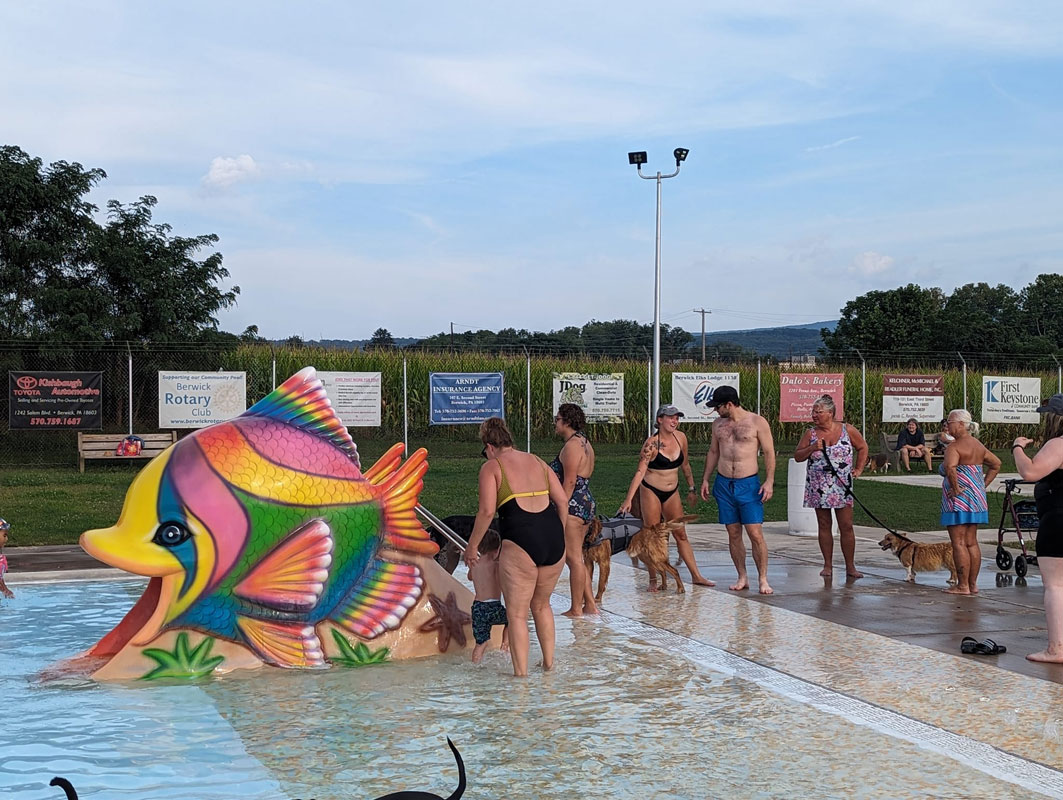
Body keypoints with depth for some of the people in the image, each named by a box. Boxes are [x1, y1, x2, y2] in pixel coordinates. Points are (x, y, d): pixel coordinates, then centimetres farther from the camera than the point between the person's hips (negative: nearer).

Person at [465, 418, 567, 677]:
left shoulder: (491, 467, 5)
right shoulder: (537, 461, 20)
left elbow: (487, 511, -7)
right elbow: (563, 501, 14)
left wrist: (472, 546, 2)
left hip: (520, 543, -6)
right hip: (554, 539, 6)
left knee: (516, 613, 6)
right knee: (541, 605, 25)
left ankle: (521, 673, 6)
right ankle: (549, 664, 31)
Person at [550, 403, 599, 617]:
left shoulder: (572, 445, -14)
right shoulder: (584, 443, 17)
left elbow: (570, 481, -19)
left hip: (573, 505, -11)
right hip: (586, 503, 11)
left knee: (573, 558, -4)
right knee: (575, 558, 15)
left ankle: (576, 609, 1)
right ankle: (590, 605, 16)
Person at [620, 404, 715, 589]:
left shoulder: (681, 437, -1)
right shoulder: (652, 443, -17)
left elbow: (685, 465, 15)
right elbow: (640, 471, -22)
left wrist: (691, 488, 20)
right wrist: (628, 499, -30)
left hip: (672, 492, 5)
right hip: (651, 492, -5)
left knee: (681, 535, 9)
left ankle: (696, 576, 13)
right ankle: (653, 579, 10)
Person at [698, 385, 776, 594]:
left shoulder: (757, 422, -4)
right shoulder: (718, 424, 10)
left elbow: (769, 452, -3)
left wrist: (769, 481, -11)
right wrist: (705, 479, 16)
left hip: (749, 484, -4)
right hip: (723, 484, 5)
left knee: (756, 534, -9)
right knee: (733, 534, 6)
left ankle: (763, 579, -1)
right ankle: (742, 578, 14)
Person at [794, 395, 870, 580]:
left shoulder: (847, 430, -1)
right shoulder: (810, 434, 1)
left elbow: (862, 447, 13)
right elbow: (797, 456, 4)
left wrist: (858, 469, 7)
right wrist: (812, 448, -12)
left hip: (842, 486, -1)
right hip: (818, 487, 1)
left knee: (846, 526, -3)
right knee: (824, 526, 6)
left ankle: (850, 567, 5)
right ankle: (828, 565, 14)